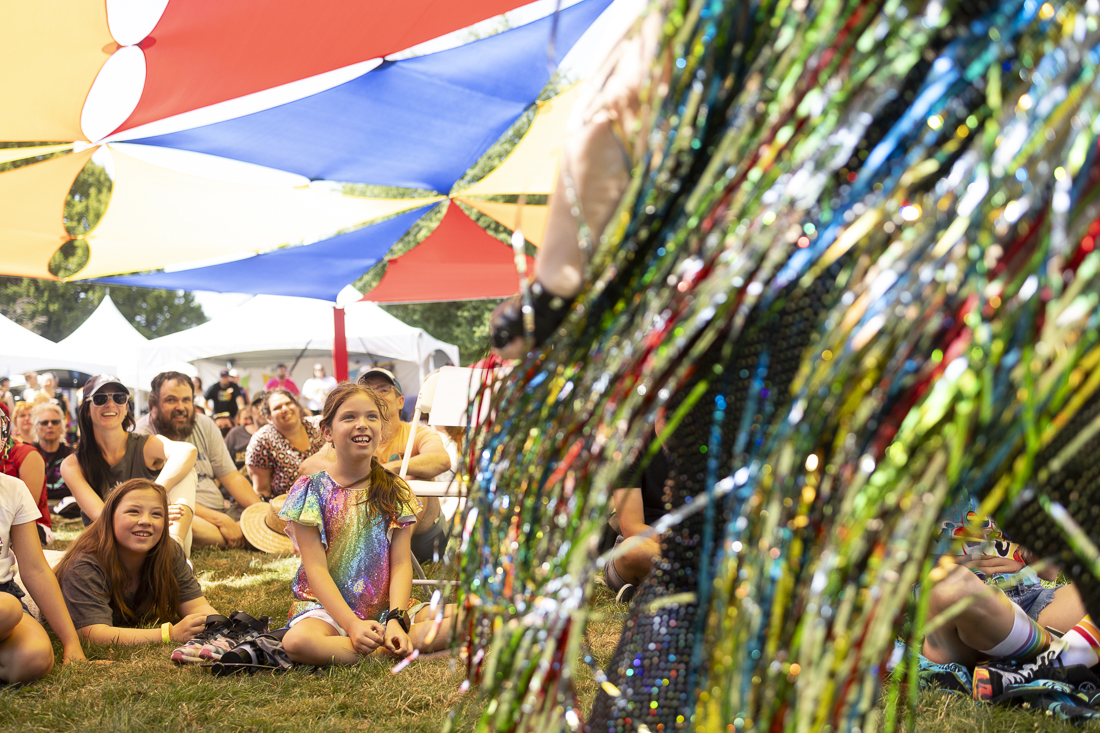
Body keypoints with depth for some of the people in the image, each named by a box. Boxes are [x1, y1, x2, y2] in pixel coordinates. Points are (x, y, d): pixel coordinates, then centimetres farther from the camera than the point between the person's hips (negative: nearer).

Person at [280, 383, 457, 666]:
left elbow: (401, 564, 0)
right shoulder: (312, 490, -2)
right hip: (327, 608, -2)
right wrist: (351, 624, -21)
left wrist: (396, 620, -17)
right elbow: (316, 568, -8)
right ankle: (389, 649, -24)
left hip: (386, 608, 2)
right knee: (297, 641, -37)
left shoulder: (395, 491, 7)